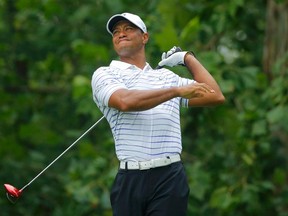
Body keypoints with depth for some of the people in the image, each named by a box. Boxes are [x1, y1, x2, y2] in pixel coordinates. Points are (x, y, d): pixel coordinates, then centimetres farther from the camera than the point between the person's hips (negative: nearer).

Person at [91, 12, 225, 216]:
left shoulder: (166, 76, 21)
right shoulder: (104, 75, 8)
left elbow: (215, 96, 16)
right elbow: (125, 101, -14)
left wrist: (188, 57, 21)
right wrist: (177, 90, -15)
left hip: (170, 177, 1)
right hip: (130, 179, -1)